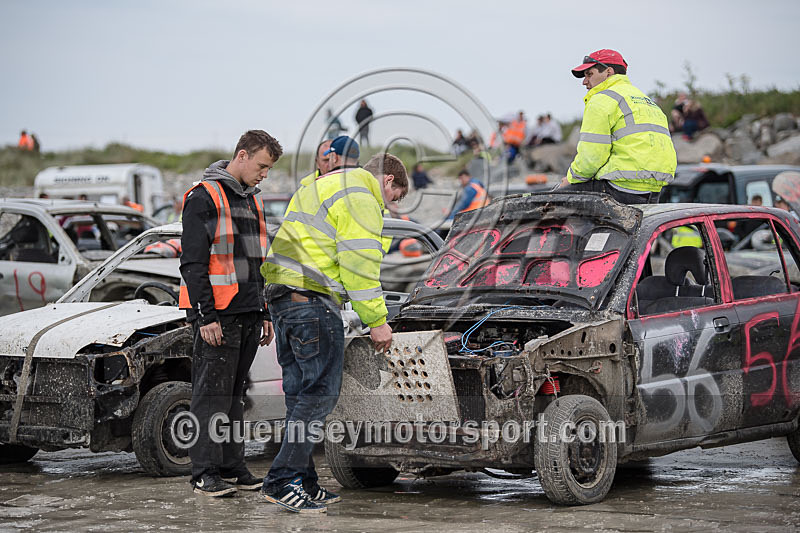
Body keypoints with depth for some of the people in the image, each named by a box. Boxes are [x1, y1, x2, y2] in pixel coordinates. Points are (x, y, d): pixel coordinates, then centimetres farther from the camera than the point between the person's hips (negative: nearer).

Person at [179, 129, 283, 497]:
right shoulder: (204, 197, -8)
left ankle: (232, 465, 15)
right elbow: (193, 263, -13)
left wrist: (264, 314, 21)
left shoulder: (251, 200, 19)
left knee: (235, 394, 10)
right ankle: (205, 471, -4)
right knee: (212, 394, -7)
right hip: (217, 315, -8)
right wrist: (206, 317, -18)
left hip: (248, 314, 8)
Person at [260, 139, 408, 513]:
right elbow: (359, 265, -14)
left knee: (301, 392, 12)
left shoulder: (317, 188, 28)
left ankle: (304, 483, 14)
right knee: (321, 391, -8)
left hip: (281, 296, 10)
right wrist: (377, 321, -11)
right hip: (312, 299, -10)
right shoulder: (361, 199, -7)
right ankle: (282, 480, -12)